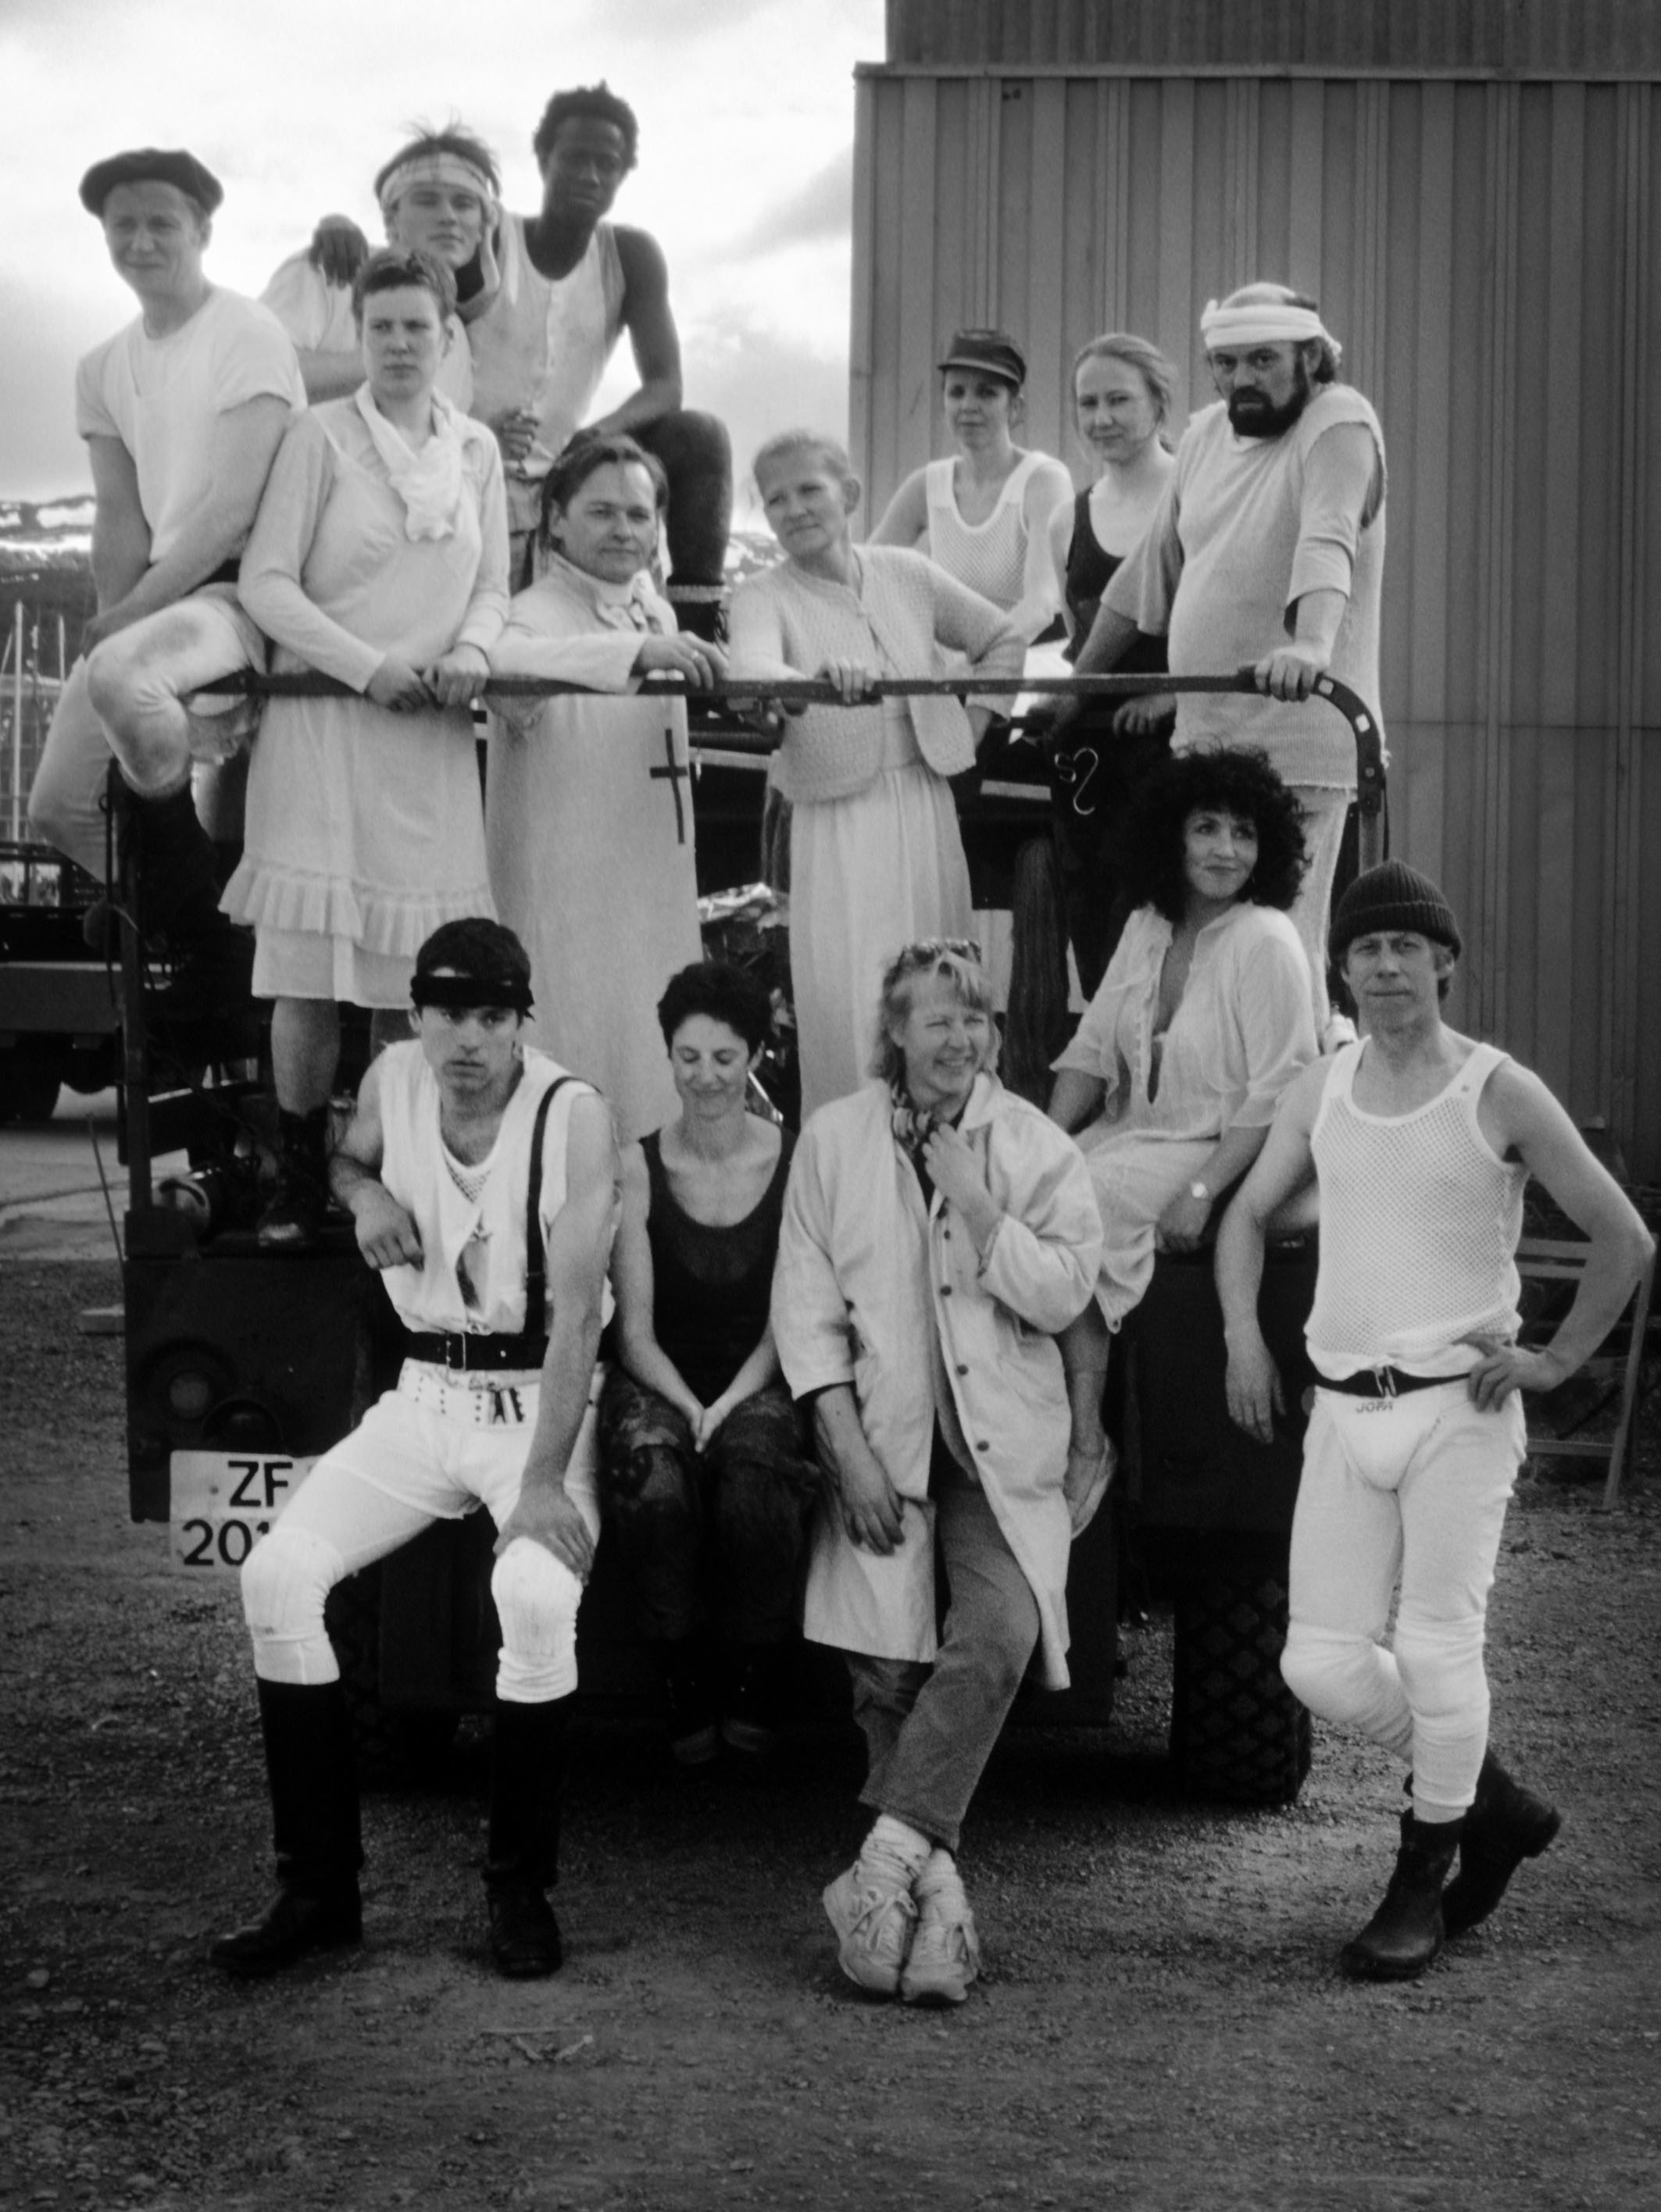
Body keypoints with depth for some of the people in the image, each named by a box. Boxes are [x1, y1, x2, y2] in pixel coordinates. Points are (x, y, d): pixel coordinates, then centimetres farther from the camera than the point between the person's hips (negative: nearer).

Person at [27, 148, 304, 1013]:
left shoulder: (248, 335, -8)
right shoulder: (103, 368, 14)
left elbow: (233, 506, -16)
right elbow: (120, 518, 11)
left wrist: (129, 616, -16)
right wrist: (109, 622, -7)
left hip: (246, 585, -8)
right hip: (154, 593, 8)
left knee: (119, 673, -36)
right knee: (56, 807, -1)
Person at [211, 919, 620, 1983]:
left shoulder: (574, 1115, -15)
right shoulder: (394, 1077, 0)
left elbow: (575, 1312, -20)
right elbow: (347, 1156, 25)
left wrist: (544, 1480, -28)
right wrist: (367, 1191, -1)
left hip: (540, 1401, -5)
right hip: (423, 1395, 5)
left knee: (539, 1595, -32)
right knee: (276, 1573, -14)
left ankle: (521, 1888, -11)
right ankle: (320, 1888, -3)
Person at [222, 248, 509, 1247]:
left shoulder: (478, 448, 12)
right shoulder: (323, 435, -1)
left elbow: (494, 584, 14)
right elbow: (266, 582, -5)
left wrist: (473, 650, -8)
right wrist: (367, 666, -14)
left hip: (434, 735, 3)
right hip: (323, 723, -3)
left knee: (424, 976, 0)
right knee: (309, 973, -4)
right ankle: (299, 1182, 8)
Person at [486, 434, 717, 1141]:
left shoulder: (657, 612, 13)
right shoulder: (536, 616, -13)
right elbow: (506, 663, -39)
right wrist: (637, 651, -46)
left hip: (658, 896, 8)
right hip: (564, 897, -8)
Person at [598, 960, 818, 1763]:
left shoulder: (795, 1163, 2)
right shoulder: (637, 1167, 3)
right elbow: (635, 1331, 0)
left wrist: (728, 1405, -15)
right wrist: (688, 1407, -16)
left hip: (758, 1383, 0)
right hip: (659, 1382, 1)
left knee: (753, 1478, -34)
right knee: (656, 1483, -33)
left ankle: (753, 1681, -11)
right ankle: (686, 1680, -12)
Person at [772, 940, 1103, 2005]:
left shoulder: (1038, 1147, 4)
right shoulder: (834, 1139, 4)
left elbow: (1064, 1295, -3)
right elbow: (806, 1306, 2)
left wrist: (979, 1207, -14)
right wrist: (849, 1449, -6)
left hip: (1003, 1442, 0)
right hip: (882, 1435, 0)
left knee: (999, 1634, -21)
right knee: (890, 1664, -7)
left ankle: (889, 1858, -17)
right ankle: (936, 1884, 6)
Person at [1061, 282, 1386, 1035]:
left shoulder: (1340, 424, -6)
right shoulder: (1207, 434, 16)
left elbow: (1328, 543, -25)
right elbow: (1155, 569, 24)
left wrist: (1312, 644, -43)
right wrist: (1079, 680, 27)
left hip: (1296, 750, -7)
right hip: (1201, 738, 7)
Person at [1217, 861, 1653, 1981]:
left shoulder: (1500, 1093, -5)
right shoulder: (1320, 1091, 8)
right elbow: (1247, 1216, 22)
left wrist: (1556, 1359, -4)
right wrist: (1243, 1334, 8)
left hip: (1459, 1406, -4)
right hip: (1344, 1412, 5)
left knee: (1438, 1648, -5)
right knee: (1323, 1663, 0)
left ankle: (1423, 1879, 14)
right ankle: (1496, 1803, 23)